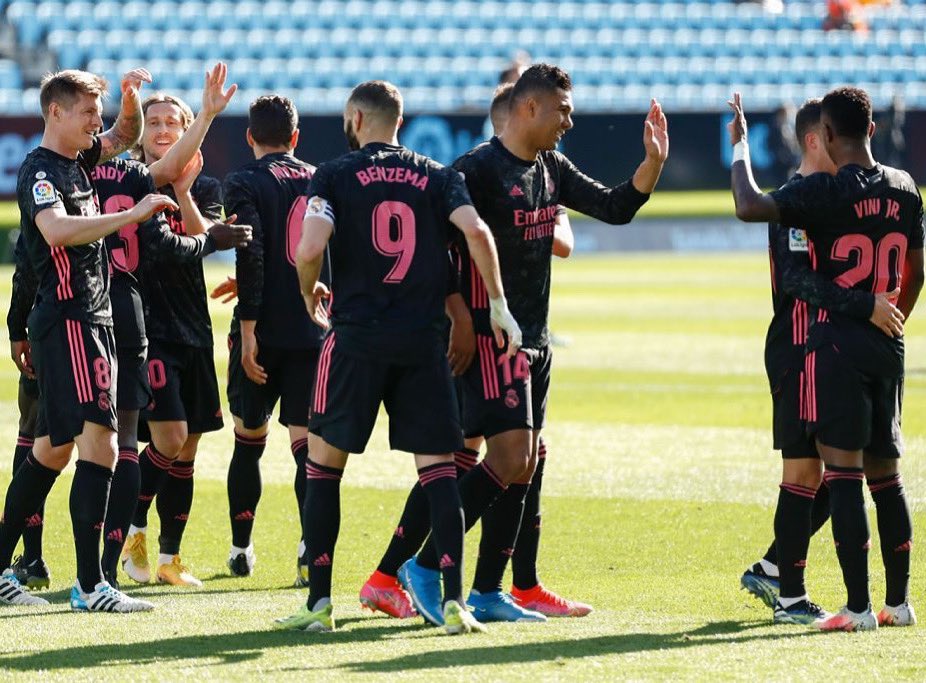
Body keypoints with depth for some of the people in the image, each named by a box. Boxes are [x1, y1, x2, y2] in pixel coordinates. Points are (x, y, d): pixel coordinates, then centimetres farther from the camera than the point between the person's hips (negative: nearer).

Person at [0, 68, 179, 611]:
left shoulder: (78, 160, 14)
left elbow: (125, 137, 32)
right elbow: (57, 230, -31)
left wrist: (131, 97, 12)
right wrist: (132, 215, -31)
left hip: (91, 319, 10)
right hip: (69, 319, -10)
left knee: (53, 451, 13)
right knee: (99, 443, -15)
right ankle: (90, 586, -18)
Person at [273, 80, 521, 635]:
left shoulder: (336, 175, 1)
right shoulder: (437, 176, 8)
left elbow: (310, 247, -12)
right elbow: (476, 231, -7)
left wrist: (311, 294, 8)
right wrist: (499, 307, -1)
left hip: (356, 338, -2)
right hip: (424, 339, 2)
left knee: (324, 460, 9)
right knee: (438, 466, 4)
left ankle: (319, 602, 5)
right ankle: (455, 602, -6)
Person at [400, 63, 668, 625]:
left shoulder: (552, 169, 12)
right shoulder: (479, 169, -14)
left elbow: (615, 208, 17)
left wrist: (653, 163, 2)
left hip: (535, 341, 9)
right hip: (492, 339, -9)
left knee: (523, 468, 8)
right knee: (510, 459, -16)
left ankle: (488, 591, 13)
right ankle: (425, 566, -10)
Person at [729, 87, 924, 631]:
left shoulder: (827, 191, -13)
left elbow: (749, 207, -23)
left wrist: (740, 147, -8)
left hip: (837, 342, -6)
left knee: (843, 471, -6)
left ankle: (859, 606, -9)